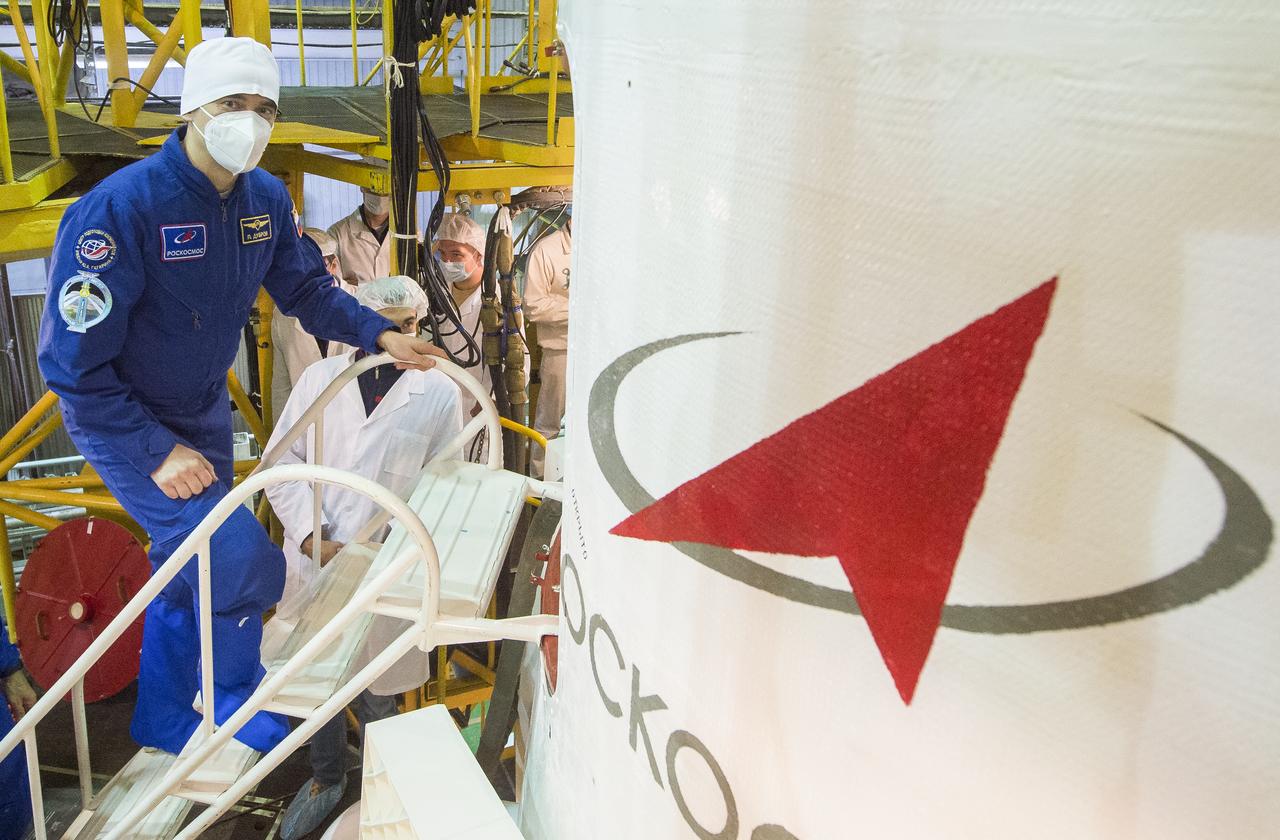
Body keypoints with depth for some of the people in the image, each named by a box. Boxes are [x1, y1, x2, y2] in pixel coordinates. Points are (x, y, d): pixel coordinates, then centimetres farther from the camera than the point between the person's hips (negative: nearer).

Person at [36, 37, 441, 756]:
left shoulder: (265, 198, -7)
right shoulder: (120, 208, -28)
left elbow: (305, 287, 8)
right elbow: (73, 360, -26)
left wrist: (379, 334, -6)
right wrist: (158, 454, -27)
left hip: (205, 415, 7)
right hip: (126, 425, -7)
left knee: (189, 570, 18)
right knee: (245, 560, -16)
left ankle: (165, 724, 41)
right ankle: (238, 711, 13)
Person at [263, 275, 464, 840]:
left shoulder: (439, 393, -3)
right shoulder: (319, 378, 3)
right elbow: (281, 461, 2)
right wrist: (312, 536, -10)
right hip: (313, 561, 2)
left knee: (374, 692, 9)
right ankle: (326, 779, 43)